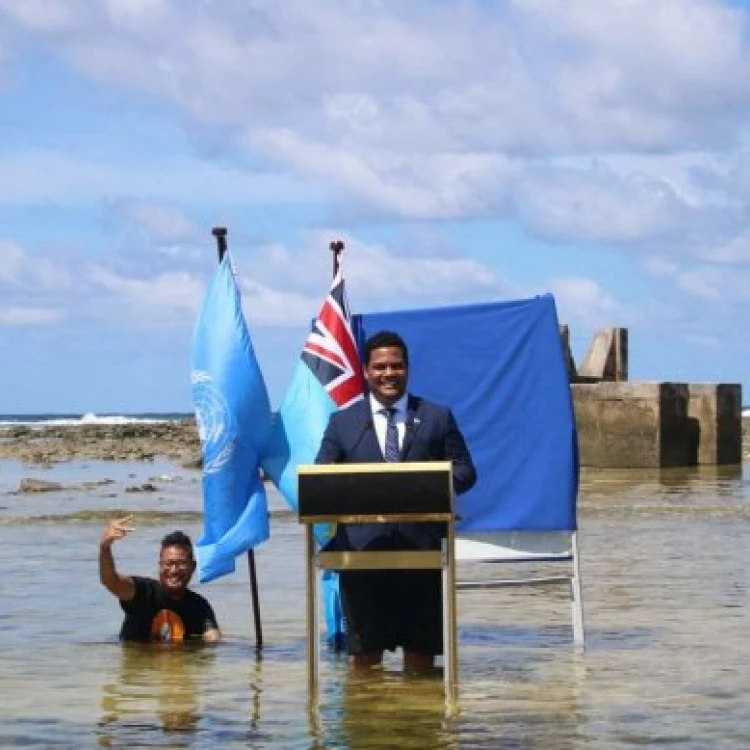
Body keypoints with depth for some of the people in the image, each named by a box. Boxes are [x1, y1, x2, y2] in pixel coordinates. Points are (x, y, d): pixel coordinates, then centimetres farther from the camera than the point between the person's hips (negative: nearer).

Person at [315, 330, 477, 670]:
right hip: (361, 545, 0)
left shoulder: (438, 418, 13)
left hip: (421, 543, 0)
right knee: (364, 647, 0)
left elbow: (464, 472, 9)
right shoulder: (343, 422, 13)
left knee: (421, 643, 4)